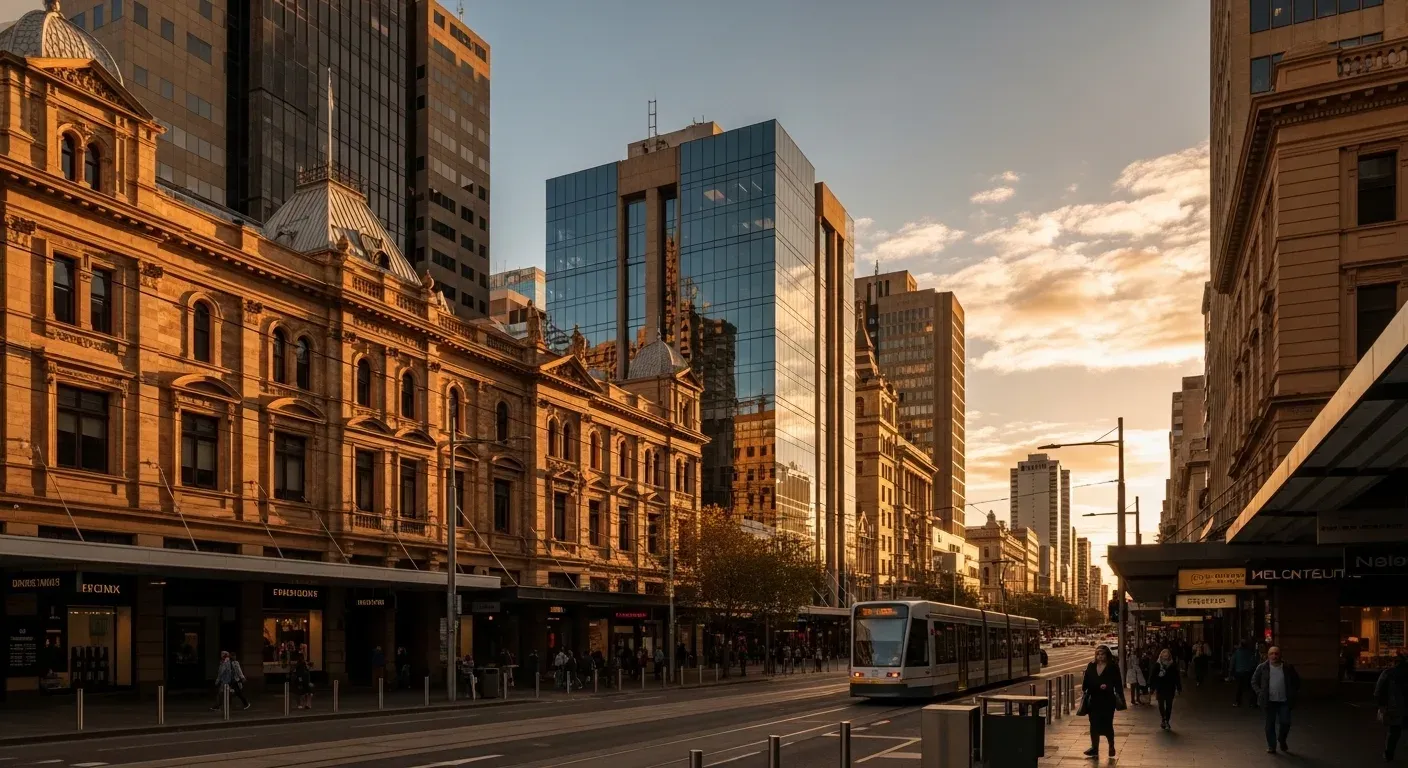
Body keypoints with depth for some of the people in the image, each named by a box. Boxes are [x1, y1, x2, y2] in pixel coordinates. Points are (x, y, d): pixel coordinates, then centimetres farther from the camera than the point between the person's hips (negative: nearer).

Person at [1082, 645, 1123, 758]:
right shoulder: (1091, 666, 7)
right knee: (1094, 725, 7)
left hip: (1107, 701, -4)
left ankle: (1111, 746, 25)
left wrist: (1107, 686, -25)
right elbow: (1086, 682, 8)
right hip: (1094, 700, 4)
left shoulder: (1113, 667, -5)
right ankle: (1094, 748, 16)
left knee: (1107, 725, 1)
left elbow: (1117, 683, -9)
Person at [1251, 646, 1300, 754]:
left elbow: (1297, 681, 16)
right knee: (1270, 724, 4)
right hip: (1269, 701, 0)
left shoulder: (1288, 668, 2)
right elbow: (1254, 682, 6)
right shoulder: (1262, 668, 0)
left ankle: (1282, 741, 23)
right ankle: (1271, 747, 16)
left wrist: (1293, 692, 4)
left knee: (1285, 722, -5)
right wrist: (1260, 692, -7)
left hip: (1284, 701, 0)